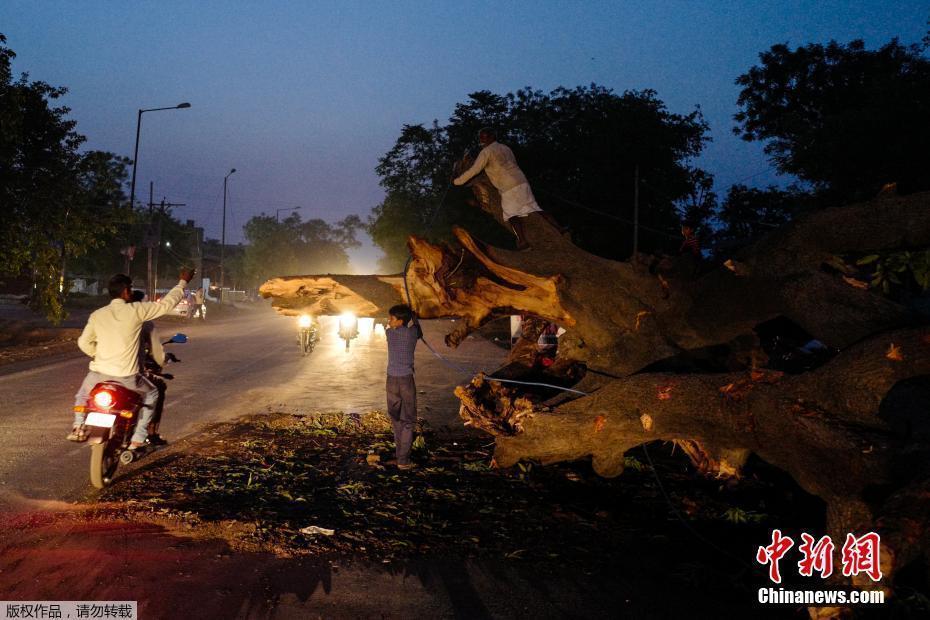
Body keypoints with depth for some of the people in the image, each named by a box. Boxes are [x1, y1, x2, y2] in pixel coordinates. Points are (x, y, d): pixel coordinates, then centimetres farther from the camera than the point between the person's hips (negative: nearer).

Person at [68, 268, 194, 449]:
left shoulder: (97, 315, 4)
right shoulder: (136, 310, -8)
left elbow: (84, 342, 10)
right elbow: (166, 304, 0)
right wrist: (183, 281, 12)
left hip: (98, 373, 3)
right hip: (125, 377, -3)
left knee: (83, 393, 36)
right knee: (151, 394, 23)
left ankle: (78, 427, 16)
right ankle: (137, 439, 14)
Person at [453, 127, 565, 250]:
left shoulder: (486, 152, -3)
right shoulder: (505, 148, 21)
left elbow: (473, 171, -4)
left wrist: (456, 181, 6)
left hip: (509, 188, -7)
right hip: (522, 182, 7)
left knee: (512, 214, -6)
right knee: (535, 209, 8)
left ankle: (522, 240, -24)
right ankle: (558, 228, 2)